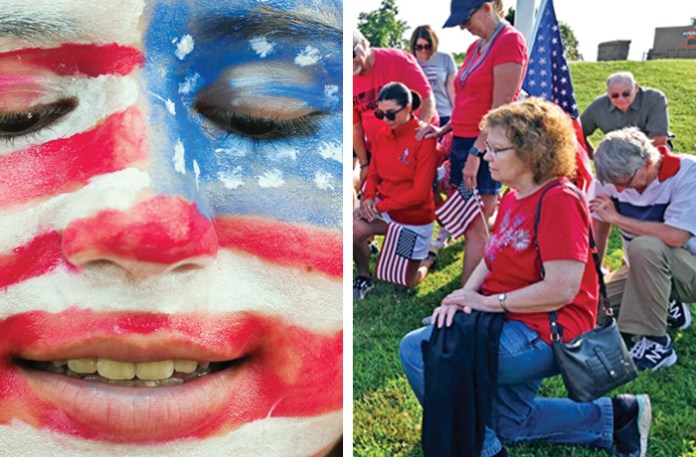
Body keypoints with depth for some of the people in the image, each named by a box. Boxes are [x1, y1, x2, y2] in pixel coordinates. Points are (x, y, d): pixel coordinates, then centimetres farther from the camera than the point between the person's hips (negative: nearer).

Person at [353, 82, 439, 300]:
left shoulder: (424, 137, -21)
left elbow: (420, 192, -22)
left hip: (415, 217, -4)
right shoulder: (382, 134, -4)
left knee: (408, 281, 7)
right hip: (383, 209, 4)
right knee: (353, 230, -29)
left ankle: (426, 256, 41)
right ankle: (364, 277, 1)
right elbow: (373, 174, 7)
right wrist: (368, 199, -15)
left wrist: (379, 206, -22)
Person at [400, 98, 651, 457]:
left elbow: (560, 290, -27)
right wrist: (464, 296, -12)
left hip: (543, 335, -10)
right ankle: (612, 417, 26)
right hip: (513, 325, 10)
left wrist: (489, 301, -20)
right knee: (510, 426, 23)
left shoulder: (559, 201, -21)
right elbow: (491, 259, 8)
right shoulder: (512, 198, 7)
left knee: (417, 352, -18)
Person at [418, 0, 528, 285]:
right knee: (473, 225, 10)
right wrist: (444, 130, 9)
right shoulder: (476, 46, 16)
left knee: (476, 229, -4)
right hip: (462, 142, 8)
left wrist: (475, 153, -19)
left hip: (485, 145, -8)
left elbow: (501, 108, -16)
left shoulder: (510, 41, -10)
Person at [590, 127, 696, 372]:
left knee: (645, 246, -36)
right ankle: (669, 307, 13)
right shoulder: (614, 176, -10)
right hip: (647, 269, 6)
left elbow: (675, 236, -34)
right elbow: (598, 225, -2)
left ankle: (657, 343, -23)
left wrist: (617, 218, -26)